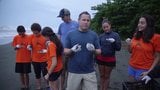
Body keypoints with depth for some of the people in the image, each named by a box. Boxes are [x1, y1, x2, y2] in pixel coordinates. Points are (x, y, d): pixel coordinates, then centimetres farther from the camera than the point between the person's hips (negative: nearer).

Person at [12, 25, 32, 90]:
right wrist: (17, 47, -16)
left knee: (26, 73, 4)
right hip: (19, 59, 3)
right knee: (21, 73, 12)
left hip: (27, 59, -3)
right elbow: (14, 48, 4)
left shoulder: (28, 37, -9)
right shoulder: (16, 38, 0)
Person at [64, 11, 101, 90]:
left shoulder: (94, 35, 2)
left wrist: (93, 50, -19)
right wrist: (72, 50, -20)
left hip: (89, 71, 1)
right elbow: (65, 51, 1)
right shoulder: (70, 34, -1)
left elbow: (99, 51, 3)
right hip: (74, 71, 0)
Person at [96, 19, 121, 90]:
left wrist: (114, 42, -26)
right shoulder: (101, 36, 1)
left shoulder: (115, 35, -5)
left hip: (110, 59, -2)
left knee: (107, 76, 11)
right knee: (102, 75, 14)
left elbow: (118, 48, -9)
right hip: (100, 58, 2)